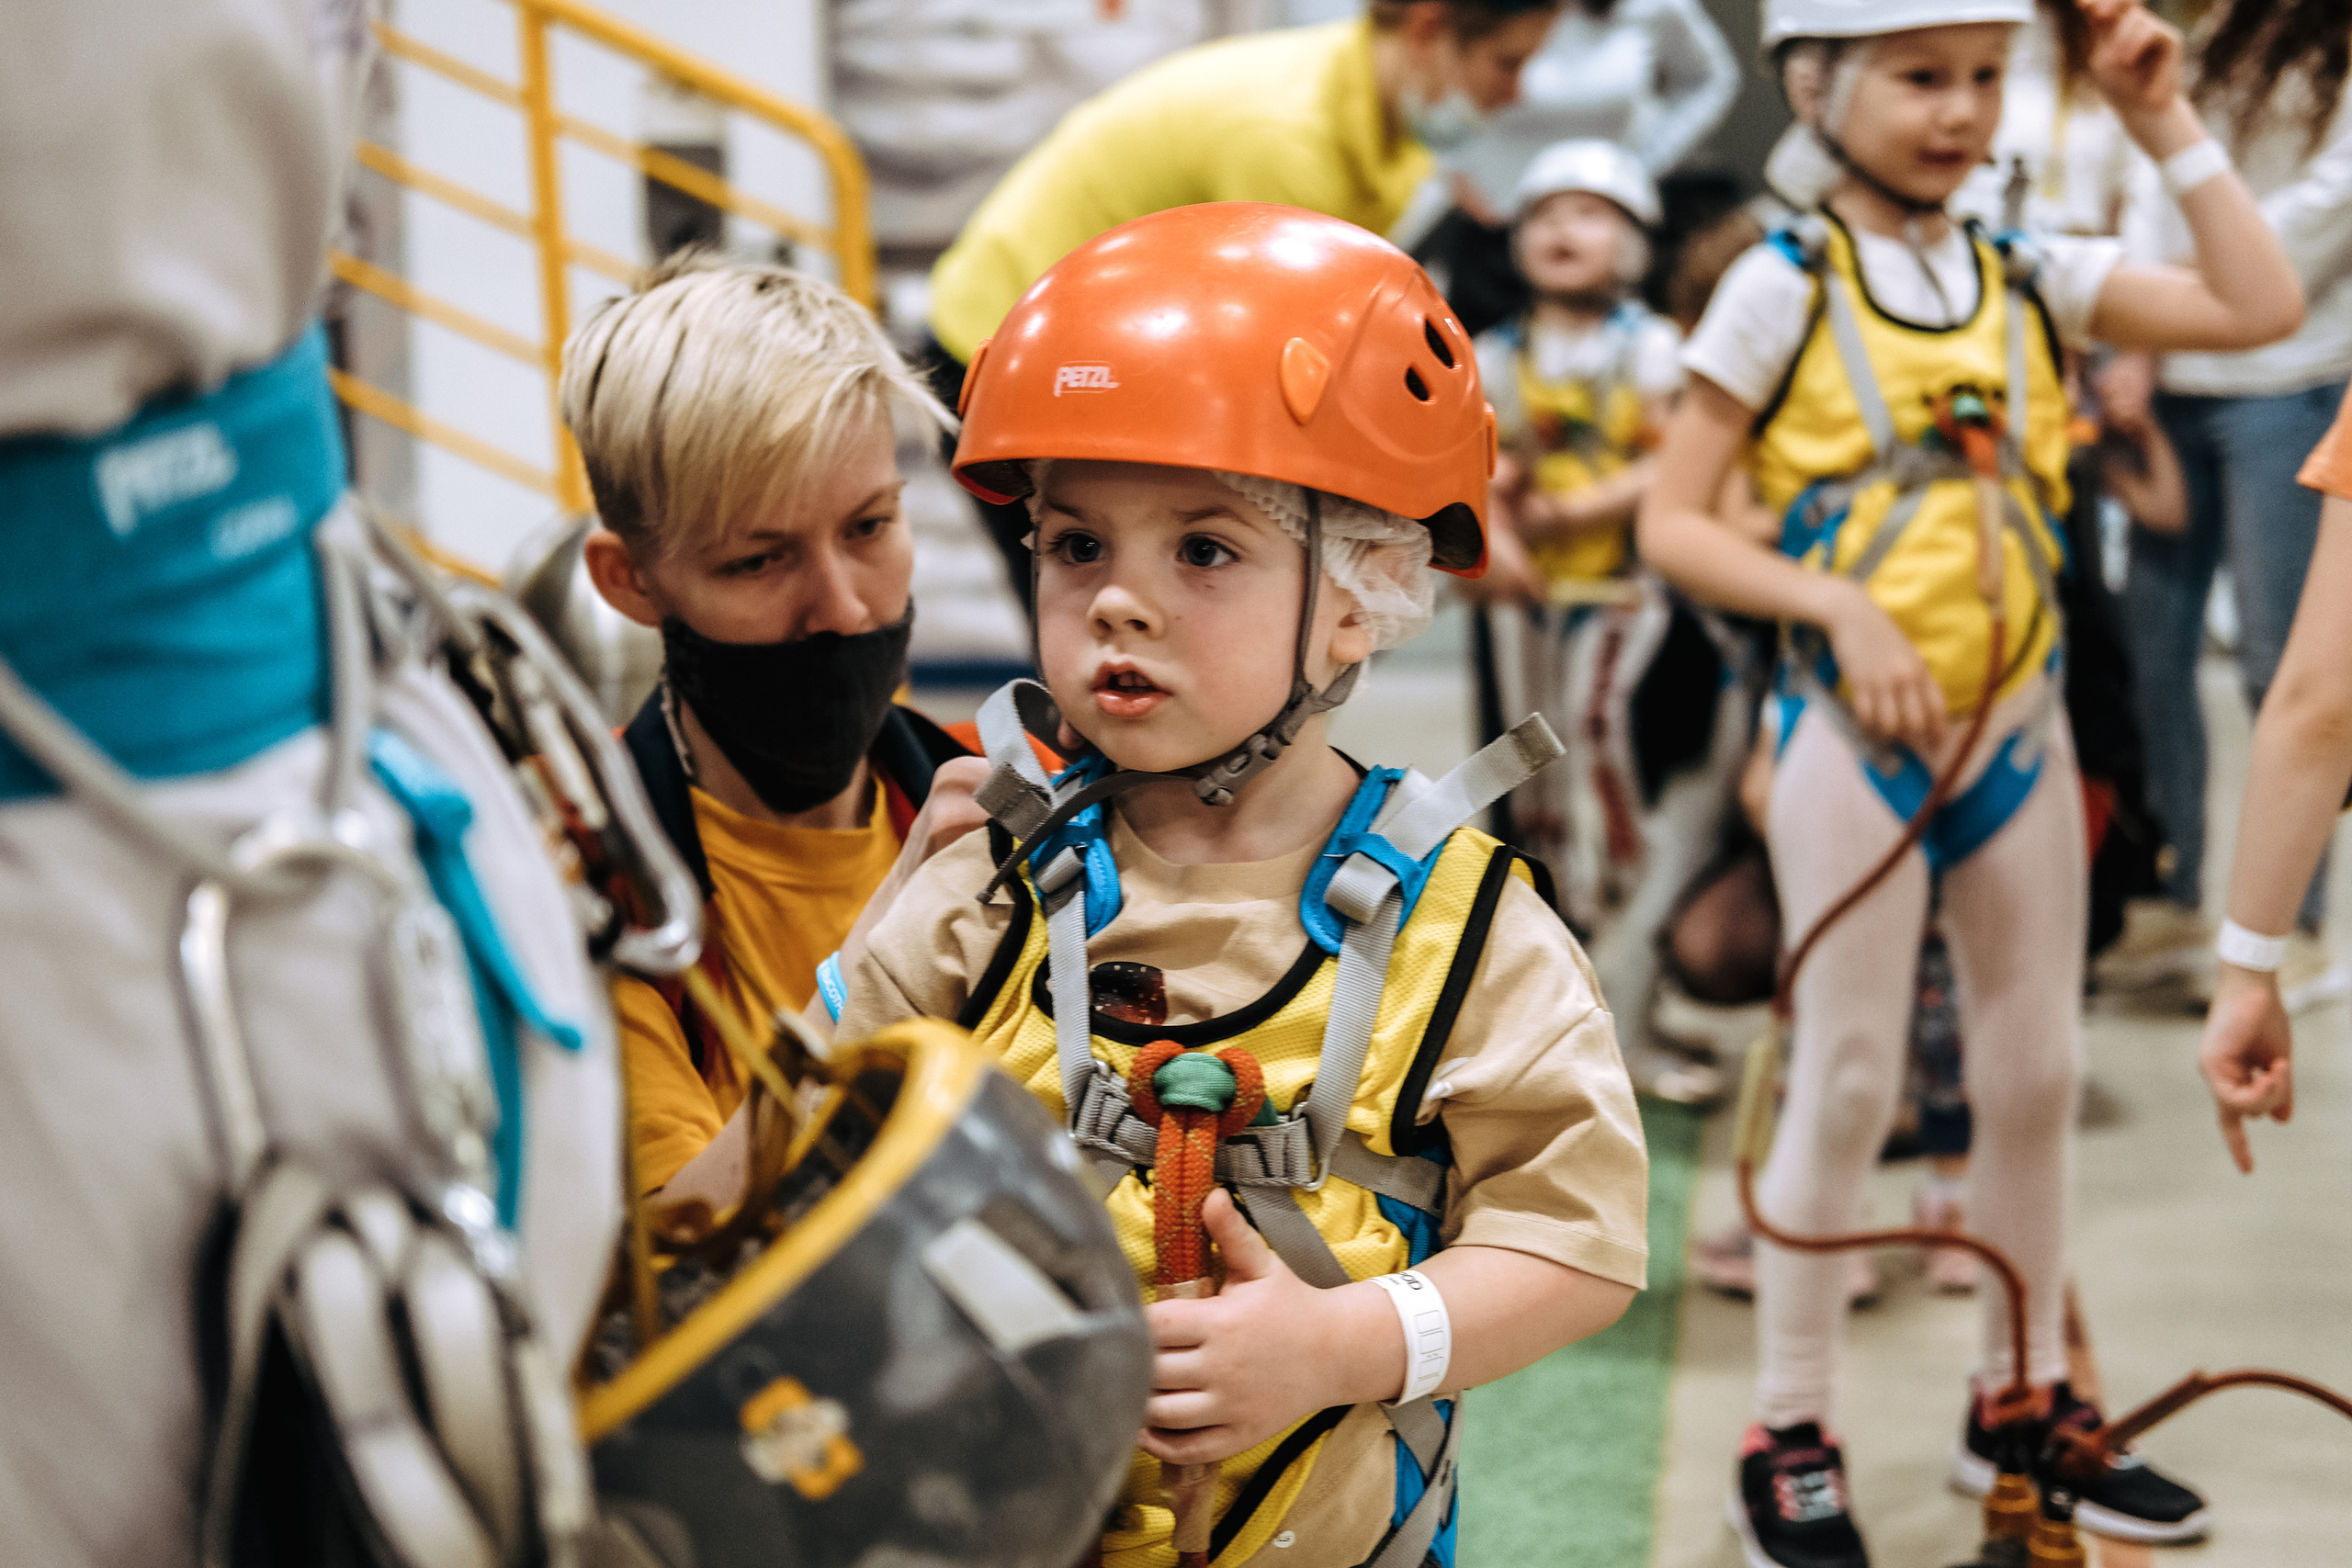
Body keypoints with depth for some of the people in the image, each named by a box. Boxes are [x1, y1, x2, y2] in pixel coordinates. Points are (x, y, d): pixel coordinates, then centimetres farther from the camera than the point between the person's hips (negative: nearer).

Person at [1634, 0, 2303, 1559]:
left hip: (2018, 720, 5)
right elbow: (1671, 520, -7)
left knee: (2037, 1071, 12)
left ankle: (2027, 1399, 28)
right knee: (1850, 1082, 0)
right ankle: (1789, 1438, 12)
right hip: (1856, 729, -5)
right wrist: (1841, 607, -20)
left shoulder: (2033, 277, 6)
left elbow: (2265, 308, -2)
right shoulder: (1785, 284, -5)